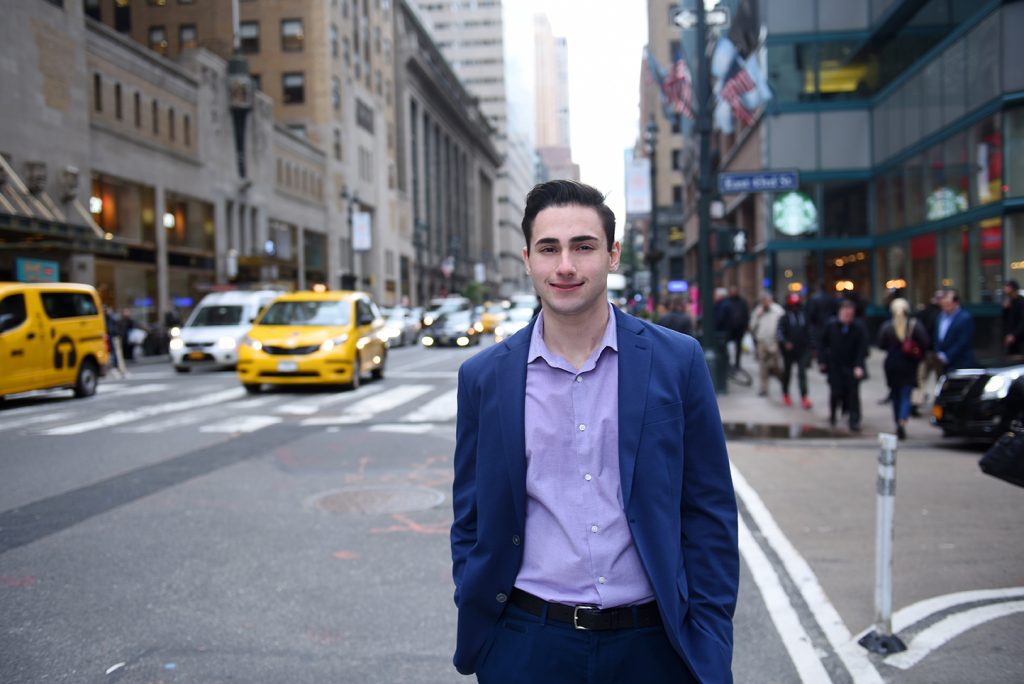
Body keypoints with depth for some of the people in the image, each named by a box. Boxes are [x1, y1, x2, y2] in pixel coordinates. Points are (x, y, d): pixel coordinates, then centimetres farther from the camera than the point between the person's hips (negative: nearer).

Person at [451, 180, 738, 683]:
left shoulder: (677, 361, -4)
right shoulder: (484, 376, -1)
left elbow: (709, 513, -1)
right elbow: (471, 522, 6)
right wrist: (474, 632, 2)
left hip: (652, 642, 0)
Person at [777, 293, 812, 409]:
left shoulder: (804, 317, 5)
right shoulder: (784, 318, -5)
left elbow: (808, 333, 10)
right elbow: (780, 332, -13)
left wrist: (808, 346, 7)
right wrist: (785, 342, -29)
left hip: (802, 350, 1)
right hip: (788, 350, -1)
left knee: (802, 373, -5)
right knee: (787, 373, 12)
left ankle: (804, 397, -7)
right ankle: (786, 394, 28)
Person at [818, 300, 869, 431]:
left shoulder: (859, 327, -10)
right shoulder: (831, 325, -7)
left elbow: (862, 348, -10)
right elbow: (822, 343, 3)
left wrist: (859, 366, -19)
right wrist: (822, 361, -2)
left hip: (852, 367, -1)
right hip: (834, 366, 1)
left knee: (853, 393, -4)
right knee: (835, 392, 3)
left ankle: (854, 420, 4)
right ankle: (832, 416, 27)